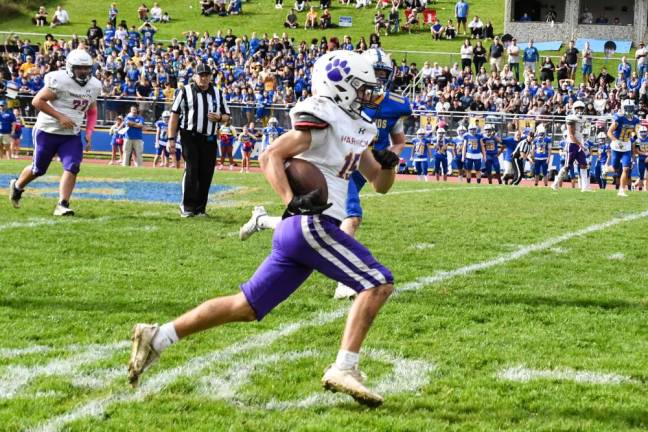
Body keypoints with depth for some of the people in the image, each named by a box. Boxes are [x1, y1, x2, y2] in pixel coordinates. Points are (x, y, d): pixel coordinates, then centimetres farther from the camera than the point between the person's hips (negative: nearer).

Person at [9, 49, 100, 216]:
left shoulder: (94, 85, 1)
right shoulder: (59, 81, -21)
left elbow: (92, 111, 16)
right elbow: (37, 101, -19)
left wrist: (89, 132, 1)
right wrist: (60, 117, -23)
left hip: (72, 135, 5)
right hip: (48, 132, -5)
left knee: (72, 168, -15)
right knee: (38, 169, 10)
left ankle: (62, 205, -11)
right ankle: (17, 186, 39)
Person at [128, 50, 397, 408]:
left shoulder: (357, 127, 20)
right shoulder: (323, 118, -9)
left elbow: (380, 184, 26)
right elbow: (271, 156, -15)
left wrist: (387, 165, 4)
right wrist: (292, 201, -27)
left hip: (294, 230, 9)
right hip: (312, 223, -9)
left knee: (247, 306, 9)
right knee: (378, 284, -9)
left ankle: (157, 337, 10)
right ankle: (344, 370, -14)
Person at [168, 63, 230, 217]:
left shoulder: (218, 93, 13)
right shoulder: (185, 91, 2)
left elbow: (226, 116, 19)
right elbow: (174, 116, 1)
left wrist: (219, 117, -6)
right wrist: (171, 139, -6)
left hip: (210, 139, 4)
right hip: (190, 137, -4)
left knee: (206, 173, 2)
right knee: (191, 170, -13)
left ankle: (200, 208, 11)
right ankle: (187, 207, -7)